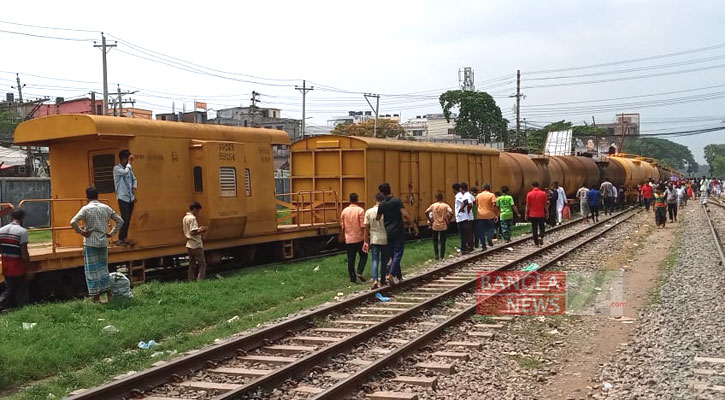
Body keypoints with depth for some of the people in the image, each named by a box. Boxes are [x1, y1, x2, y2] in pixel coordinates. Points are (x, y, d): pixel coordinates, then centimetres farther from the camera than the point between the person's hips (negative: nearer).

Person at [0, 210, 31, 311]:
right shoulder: (22, 231, -16)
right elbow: (24, 252, -18)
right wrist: (28, 266, -8)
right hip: (19, 267, -5)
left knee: (9, 290, 17)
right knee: (21, 291, 9)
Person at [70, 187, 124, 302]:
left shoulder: (86, 209, -8)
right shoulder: (106, 208, 4)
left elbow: (73, 222, -20)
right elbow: (120, 221, 9)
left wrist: (81, 232, -6)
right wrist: (111, 233, 12)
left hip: (90, 242, -4)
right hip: (104, 242, 4)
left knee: (92, 269, 3)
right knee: (103, 267, 15)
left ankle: (96, 296, 4)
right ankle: (108, 293, 15)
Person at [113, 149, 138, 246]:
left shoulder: (129, 168, 10)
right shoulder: (117, 168, -9)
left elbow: (134, 179, 19)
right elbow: (125, 172, -28)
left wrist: (134, 190, 5)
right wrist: (129, 162, -16)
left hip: (130, 198, 7)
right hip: (122, 198, -6)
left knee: (128, 220, 8)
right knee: (125, 219, -11)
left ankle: (124, 238, 16)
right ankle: (120, 239, -3)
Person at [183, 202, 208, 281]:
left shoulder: (185, 218, 12)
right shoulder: (192, 218, -16)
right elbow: (193, 232, -24)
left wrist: (199, 229, 12)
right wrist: (202, 230, -11)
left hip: (189, 245, 9)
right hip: (196, 245, -9)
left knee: (192, 265, 11)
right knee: (202, 265, -5)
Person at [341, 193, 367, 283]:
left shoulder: (344, 211, 3)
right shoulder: (360, 210, -10)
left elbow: (343, 226, 7)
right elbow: (363, 226, -12)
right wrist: (365, 238, -6)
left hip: (349, 239, 3)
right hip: (359, 238, -3)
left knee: (350, 259, 7)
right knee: (363, 256, 12)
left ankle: (353, 278, 7)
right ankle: (359, 272, -5)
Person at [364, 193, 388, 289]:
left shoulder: (369, 212, -4)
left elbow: (366, 228, -1)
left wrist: (366, 241, 6)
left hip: (374, 240, 1)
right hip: (385, 239, -1)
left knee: (375, 260, 3)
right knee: (384, 261, 13)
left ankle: (375, 280, -15)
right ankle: (382, 281, 21)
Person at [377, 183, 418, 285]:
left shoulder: (382, 205, 2)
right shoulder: (397, 201, -10)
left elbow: (377, 218, 6)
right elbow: (405, 214, -18)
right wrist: (414, 225, -12)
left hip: (388, 232, 4)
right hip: (398, 232, -4)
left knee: (392, 254, 13)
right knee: (398, 254, -2)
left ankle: (399, 276, 18)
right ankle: (391, 274, -15)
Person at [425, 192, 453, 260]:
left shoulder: (433, 205, -2)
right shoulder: (446, 206, -5)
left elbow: (426, 212, -8)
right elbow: (451, 213, -18)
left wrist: (430, 220, 2)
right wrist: (448, 220, -5)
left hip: (435, 226, 1)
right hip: (443, 226, -1)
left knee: (435, 241, 16)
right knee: (442, 242, 7)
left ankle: (436, 255, 10)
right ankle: (442, 256, 8)